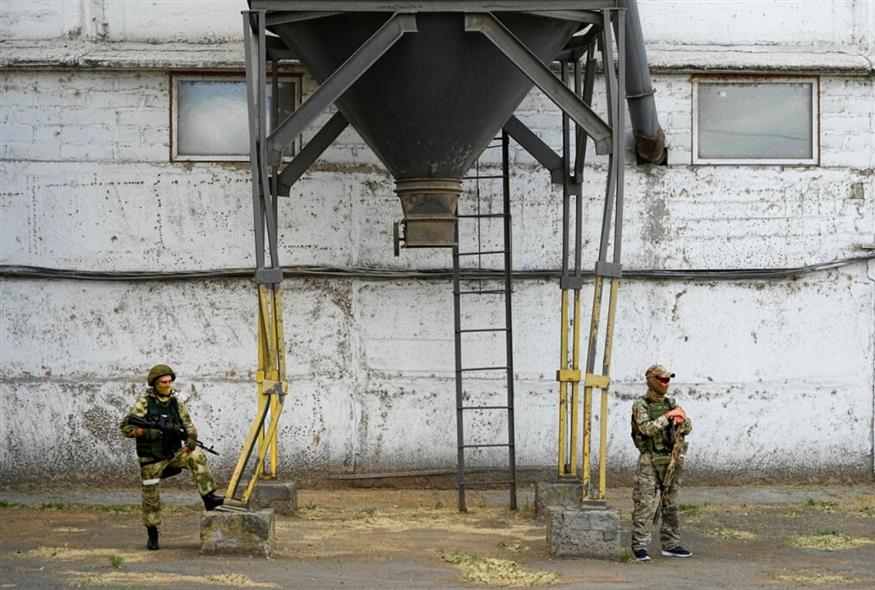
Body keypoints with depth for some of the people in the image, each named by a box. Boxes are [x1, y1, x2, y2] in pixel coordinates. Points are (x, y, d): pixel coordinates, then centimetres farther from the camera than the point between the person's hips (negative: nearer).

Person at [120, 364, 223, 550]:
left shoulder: (176, 404, 5)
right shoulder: (144, 402, -7)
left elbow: (189, 426, 6)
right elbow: (126, 428, -11)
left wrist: (191, 438, -17)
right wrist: (146, 432, -27)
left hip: (174, 453, 3)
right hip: (151, 458, -3)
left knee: (196, 456, -23)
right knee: (150, 496, 3)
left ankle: (209, 497, -23)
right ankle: (152, 534, 19)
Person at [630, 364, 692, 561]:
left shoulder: (671, 403, 12)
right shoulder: (640, 405, -6)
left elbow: (688, 428, 9)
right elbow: (648, 428, -21)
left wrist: (681, 421, -13)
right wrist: (668, 416, -21)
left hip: (672, 459, 6)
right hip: (650, 460, -6)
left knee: (671, 504, 10)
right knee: (645, 504, -8)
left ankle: (670, 544, 16)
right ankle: (639, 546, -5)